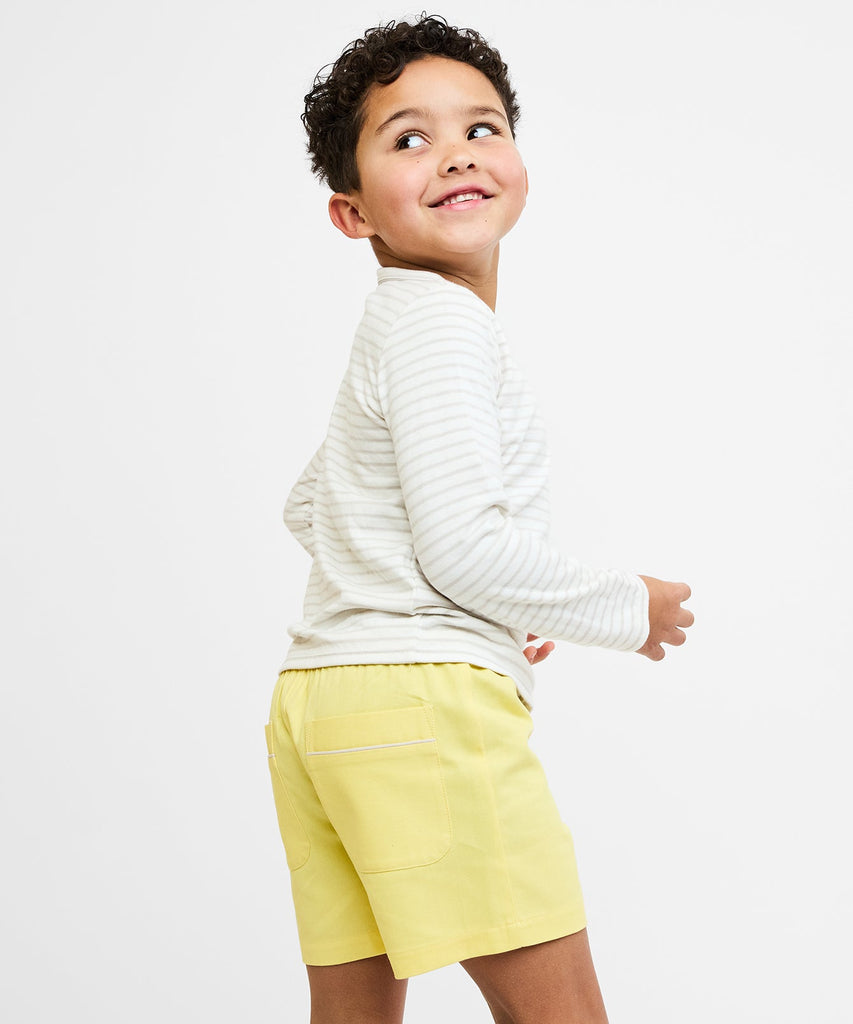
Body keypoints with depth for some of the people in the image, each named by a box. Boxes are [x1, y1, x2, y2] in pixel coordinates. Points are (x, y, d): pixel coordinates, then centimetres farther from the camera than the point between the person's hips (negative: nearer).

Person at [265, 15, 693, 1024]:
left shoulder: (388, 331, 23)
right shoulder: (441, 320, -9)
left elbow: (307, 505, 31)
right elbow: (463, 542, -18)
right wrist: (626, 608, -2)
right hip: (424, 695, -10)